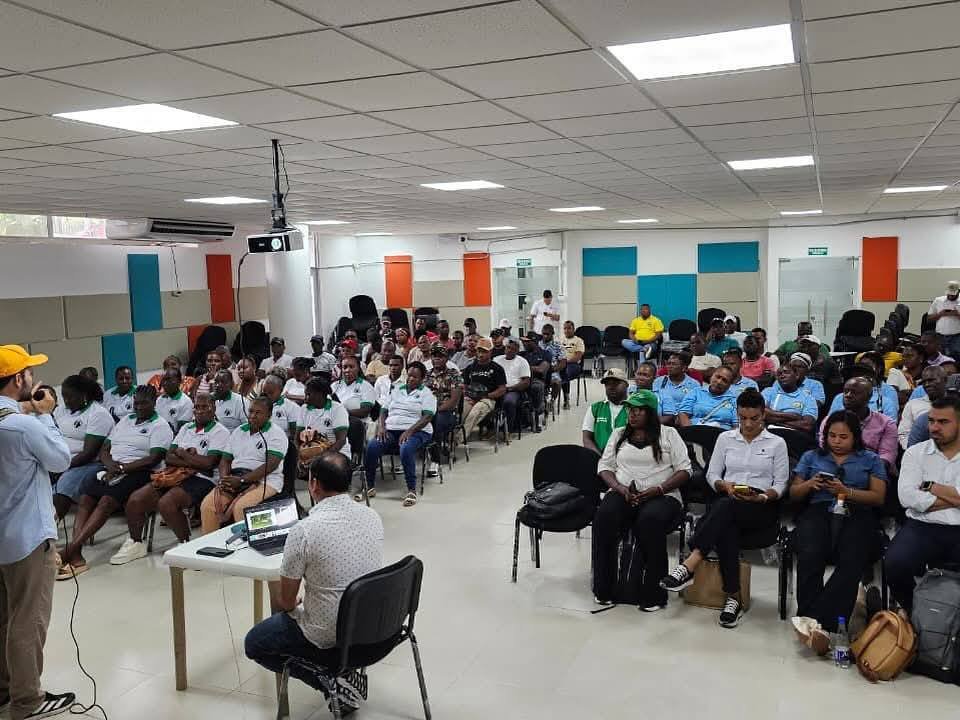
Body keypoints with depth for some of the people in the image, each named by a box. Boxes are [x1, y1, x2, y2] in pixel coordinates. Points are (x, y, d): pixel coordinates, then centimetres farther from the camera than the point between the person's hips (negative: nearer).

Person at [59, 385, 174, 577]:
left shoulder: (160, 426, 2)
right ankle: (76, 556, -31)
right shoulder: (124, 420, 23)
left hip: (140, 473, -6)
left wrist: (121, 468, -16)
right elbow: (104, 449, 18)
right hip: (112, 470, 6)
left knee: (106, 501, -30)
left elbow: (153, 459, -11)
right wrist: (111, 465, -5)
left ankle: (70, 548, -36)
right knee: (85, 498, -21)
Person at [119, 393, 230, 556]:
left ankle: (186, 545, -11)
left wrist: (181, 453, -1)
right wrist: (192, 461, -9)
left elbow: (208, 463, -14)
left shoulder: (220, 432, -1)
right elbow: (168, 457, 10)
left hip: (202, 479, -7)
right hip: (176, 475, 7)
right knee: (135, 499, -9)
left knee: (166, 503, -31)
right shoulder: (186, 428, 20)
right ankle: (136, 544, 11)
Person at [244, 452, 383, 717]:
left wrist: (282, 601, 14)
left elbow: (286, 600, -11)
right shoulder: (372, 516, -5)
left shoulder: (304, 530, -23)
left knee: (254, 644, 19)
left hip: (330, 634, -6)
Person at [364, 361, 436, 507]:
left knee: (406, 449, -38)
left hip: (415, 431, -4)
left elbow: (427, 417, -8)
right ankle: (370, 486, -11)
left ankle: (411, 490, -28)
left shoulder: (426, 394, 5)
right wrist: (381, 427, -4)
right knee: (371, 447, -25)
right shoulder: (396, 391, 21)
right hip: (391, 430, 4)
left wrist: (409, 431, -20)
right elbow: (383, 411, 17)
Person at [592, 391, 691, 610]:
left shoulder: (668, 434, 9)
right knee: (604, 516, -31)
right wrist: (620, 488, -6)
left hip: (661, 496, -3)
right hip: (623, 493, 3)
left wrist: (658, 489, -12)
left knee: (650, 520, -37)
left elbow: (684, 470, 3)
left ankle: (653, 594, -25)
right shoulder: (619, 434, 20)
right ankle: (604, 590, -20)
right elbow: (604, 466, 14)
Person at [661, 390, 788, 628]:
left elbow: (781, 484, 5)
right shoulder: (725, 438, 14)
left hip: (761, 508, -2)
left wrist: (762, 497, -15)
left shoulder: (777, 443, 8)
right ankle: (734, 597, -34)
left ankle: (688, 566, -47)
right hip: (727, 504, 2)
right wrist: (725, 485, -9)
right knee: (726, 528, -37)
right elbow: (712, 475, 13)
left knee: (726, 507, -37)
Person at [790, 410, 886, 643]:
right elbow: (793, 494, 21)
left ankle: (814, 621, -36)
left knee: (852, 562, -34)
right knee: (809, 557, -33)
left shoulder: (870, 460, 22)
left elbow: (878, 497, 9)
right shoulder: (811, 456, 26)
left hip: (858, 515, -1)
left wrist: (846, 491, -7)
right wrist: (809, 485, -1)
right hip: (818, 512, 1)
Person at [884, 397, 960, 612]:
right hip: (923, 527, 1)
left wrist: (931, 487, 0)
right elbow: (907, 497, -5)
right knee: (895, 564, -28)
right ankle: (913, 612, 3)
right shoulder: (915, 453, 11)